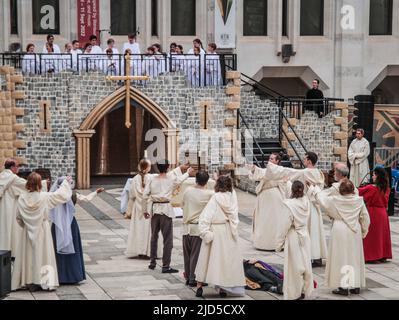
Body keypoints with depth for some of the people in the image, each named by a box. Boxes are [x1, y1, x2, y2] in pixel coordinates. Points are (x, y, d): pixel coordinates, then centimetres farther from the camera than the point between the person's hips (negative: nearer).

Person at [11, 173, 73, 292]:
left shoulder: (22, 198, -7)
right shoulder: (44, 197, -15)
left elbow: (18, 217, 1)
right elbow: (61, 194, -3)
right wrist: (66, 183, 13)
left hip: (28, 231, 3)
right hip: (42, 229, -3)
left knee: (29, 255, 10)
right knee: (42, 254, 3)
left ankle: (30, 282, 13)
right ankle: (44, 281, 3)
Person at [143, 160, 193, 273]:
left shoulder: (152, 180, 0)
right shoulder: (171, 179, -7)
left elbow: (145, 195, 2)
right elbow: (180, 179, 14)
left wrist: (146, 210, 16)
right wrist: (188, 173, 33)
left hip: (154, 210, 4)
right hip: (166, 209, -4)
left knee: (154, 236, 18)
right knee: (167, 239, -1)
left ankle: (152, 263, 27)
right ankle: (166, 266, -3)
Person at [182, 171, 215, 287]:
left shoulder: (188, 191, 0)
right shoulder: (210, 194, -11)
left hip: (187, 227, 4)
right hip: (199, 227, -4)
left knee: (187, 253, 12)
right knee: (196, 254, 2)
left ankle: (188, 277, 19)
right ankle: (193, 279, 3)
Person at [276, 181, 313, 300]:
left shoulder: (288, 205, -22)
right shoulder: (306, 202, -7)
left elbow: (283, 226, -17)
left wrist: (279, 243, -7)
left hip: (293, 238, -5)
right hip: (305, 236, 6)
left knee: (294, 265, 4)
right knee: (305, 263, 14)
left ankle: (294, 294, 14)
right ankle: (305, 291, 26)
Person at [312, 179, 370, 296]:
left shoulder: (335, 201, -12)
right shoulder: (359, 200, -4)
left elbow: (322, 200, 4)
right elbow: (365, 217, 2)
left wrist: (315, 190, 22)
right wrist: (363, 231, 16)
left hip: (340, 232, -3)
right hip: (355, 233, 3)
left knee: (341, 258, 3)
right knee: (354, 258, 12)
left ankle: (343, 287, 2)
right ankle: (356, 286, 18)